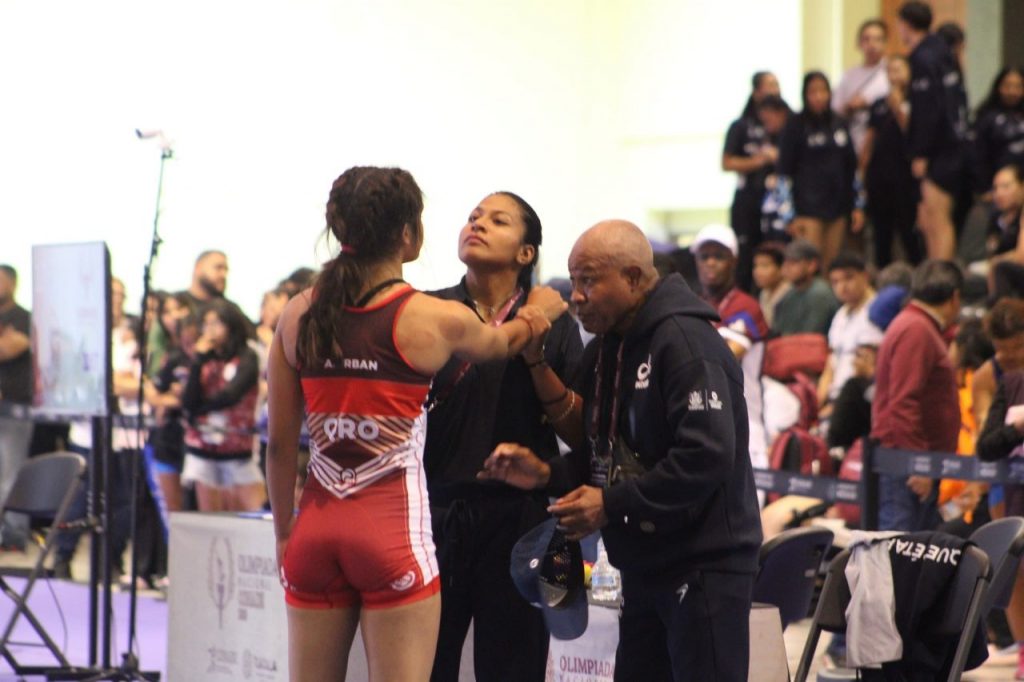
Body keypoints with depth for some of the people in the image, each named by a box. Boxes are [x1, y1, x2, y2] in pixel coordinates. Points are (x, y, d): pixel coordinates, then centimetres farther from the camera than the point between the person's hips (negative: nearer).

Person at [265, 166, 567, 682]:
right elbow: (502, 343, 16)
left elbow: (279, 442, 7)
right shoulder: (434, 319, -7)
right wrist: (539, 312, 38)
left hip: (317, 528, 4)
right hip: (393, 527, -4)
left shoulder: (298, 316, 3)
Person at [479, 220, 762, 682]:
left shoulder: (684, 341, -16)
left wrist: (612, 503, -21)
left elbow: (707, 456, -26)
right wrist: (547, 475, 1)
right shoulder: (607, 349, 13)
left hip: (704, 569, -10)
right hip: (644, 569, 10)